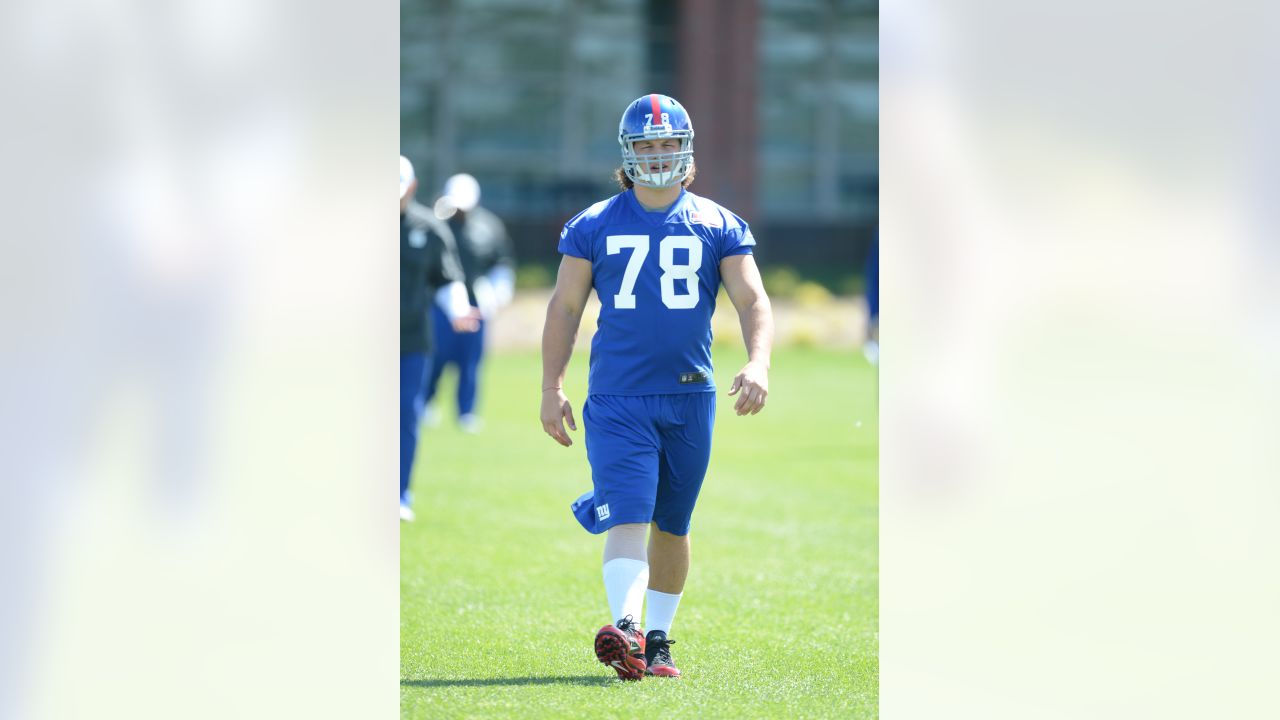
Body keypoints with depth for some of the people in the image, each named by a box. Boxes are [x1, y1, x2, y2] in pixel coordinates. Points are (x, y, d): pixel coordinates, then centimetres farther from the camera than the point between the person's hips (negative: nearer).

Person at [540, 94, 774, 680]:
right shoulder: (594, 227, 4)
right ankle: (625, 633, -32)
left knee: (671, 526, 12)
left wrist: (758, 363, -18)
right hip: (617, 399, -2)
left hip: (690, 396, 2)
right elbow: (565, 307, 8)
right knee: (627, 517, -17)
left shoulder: (718, 227, 5)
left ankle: (658, 641, 24)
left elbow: (753, 301, 0)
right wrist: (551, 387, 2)